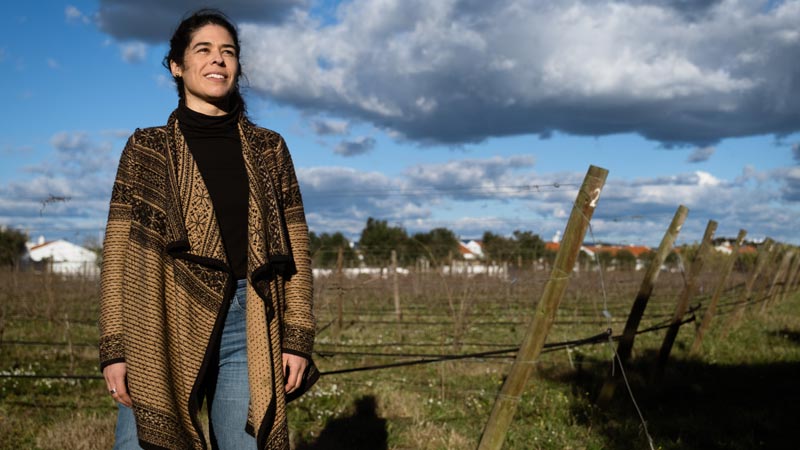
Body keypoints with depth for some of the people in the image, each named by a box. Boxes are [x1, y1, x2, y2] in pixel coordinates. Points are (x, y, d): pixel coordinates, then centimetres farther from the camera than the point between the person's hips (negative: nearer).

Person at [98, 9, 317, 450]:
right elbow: (118, 251, 4)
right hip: (162, 327, -1)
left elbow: (295, 249, 9)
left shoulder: (268, 148, 12)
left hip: (249, 328, 1)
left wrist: (298, 339, 1)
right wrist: (114, 348, -4)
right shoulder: (146, 148, 8)